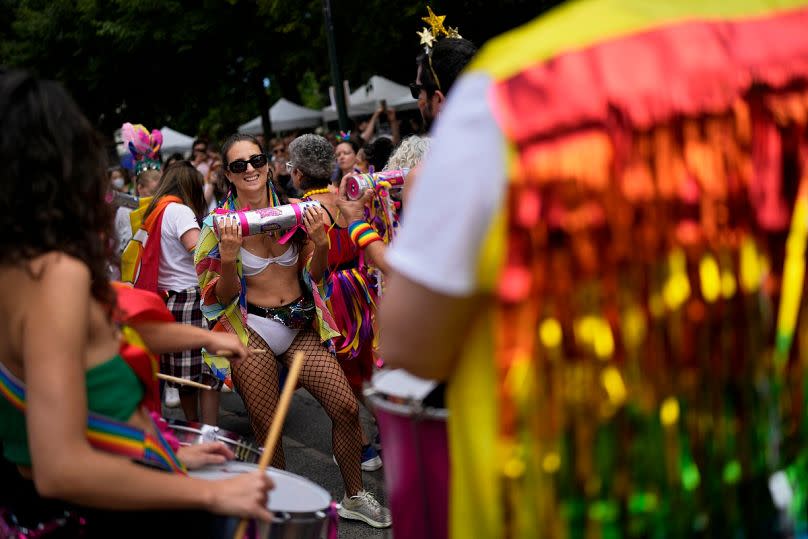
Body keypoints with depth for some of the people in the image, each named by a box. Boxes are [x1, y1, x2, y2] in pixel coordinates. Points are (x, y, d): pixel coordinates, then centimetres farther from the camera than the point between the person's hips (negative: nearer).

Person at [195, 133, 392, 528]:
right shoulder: (221, 224, -5)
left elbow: (315, 275, 8)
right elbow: (222, 296, -4)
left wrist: (319, 241, -11)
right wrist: (228, 258, -22)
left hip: (301, 326, 3)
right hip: (251, 329, -3)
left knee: (347, 408, -3)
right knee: (267, 429, 1)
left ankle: (354, 497, 16)